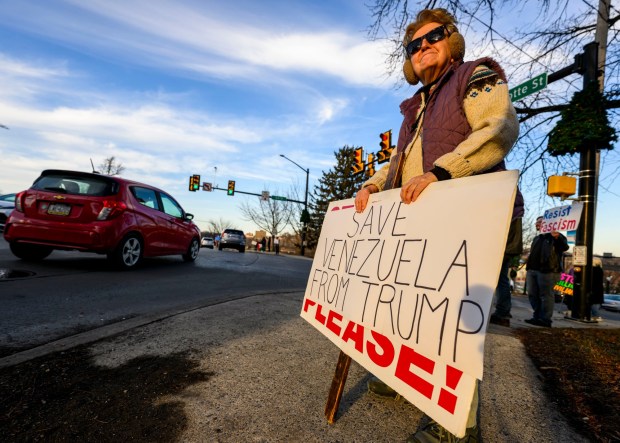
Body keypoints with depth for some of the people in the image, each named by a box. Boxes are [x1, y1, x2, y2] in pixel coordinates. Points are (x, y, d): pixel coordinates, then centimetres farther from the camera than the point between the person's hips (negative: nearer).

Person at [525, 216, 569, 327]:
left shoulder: (556, 236, 4)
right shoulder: (537, 238, 26)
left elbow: (564, 247, -14)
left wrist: (557, 238, -33)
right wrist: (528, 270, 23)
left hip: (547, 271, -8)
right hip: (532, 270, 8)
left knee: (546, 295, -8)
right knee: (533, 295, 8)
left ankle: (545, 319, -6)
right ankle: (537, 316, 16)